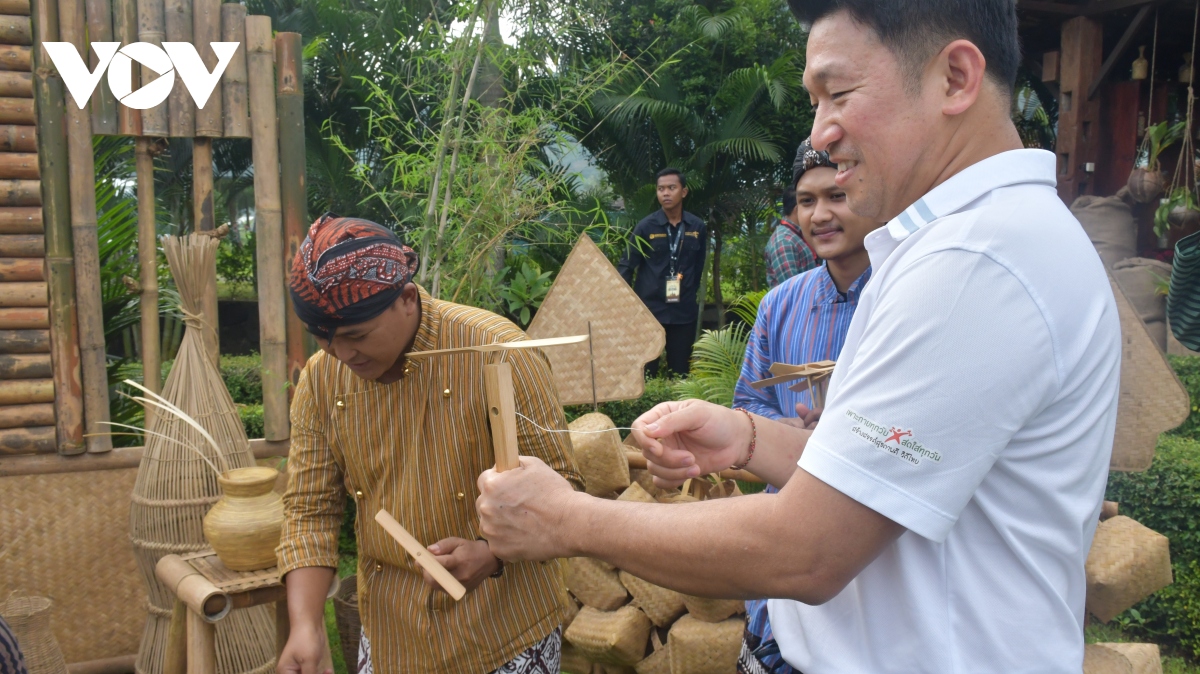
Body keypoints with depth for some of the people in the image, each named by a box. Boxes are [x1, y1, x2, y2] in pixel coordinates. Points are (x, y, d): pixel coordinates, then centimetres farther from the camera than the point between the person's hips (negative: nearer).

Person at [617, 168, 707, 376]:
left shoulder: (697, 228, 4)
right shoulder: (645, 227, -5)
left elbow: (699, 267, 13)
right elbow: (627, 266, -3)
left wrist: (691, 294, 12)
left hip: (684, 311, 3)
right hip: (649, 309, -2)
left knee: (680, 371, 11)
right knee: (646, 371, 2)